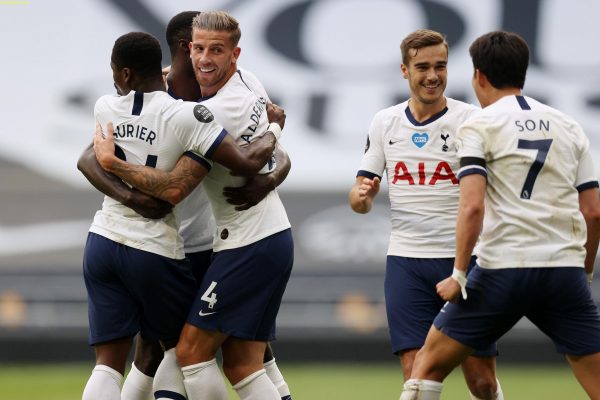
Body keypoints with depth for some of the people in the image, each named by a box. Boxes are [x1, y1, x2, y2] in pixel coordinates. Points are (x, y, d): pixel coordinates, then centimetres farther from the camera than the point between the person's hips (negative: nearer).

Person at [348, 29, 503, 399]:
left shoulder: (472, 120, -3)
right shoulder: (385, 123, 9)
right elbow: (361, 199, 14)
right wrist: (361, 195, -10)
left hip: (463, 259, -2)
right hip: (406, 261, 2)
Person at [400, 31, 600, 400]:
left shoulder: (478, 126, 2)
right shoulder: (568, 126, 14)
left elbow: (472, 206, -11)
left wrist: (459, 276, -6)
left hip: (504, 269, -3)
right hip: (566, 268, 3)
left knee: (430, 364, 10)